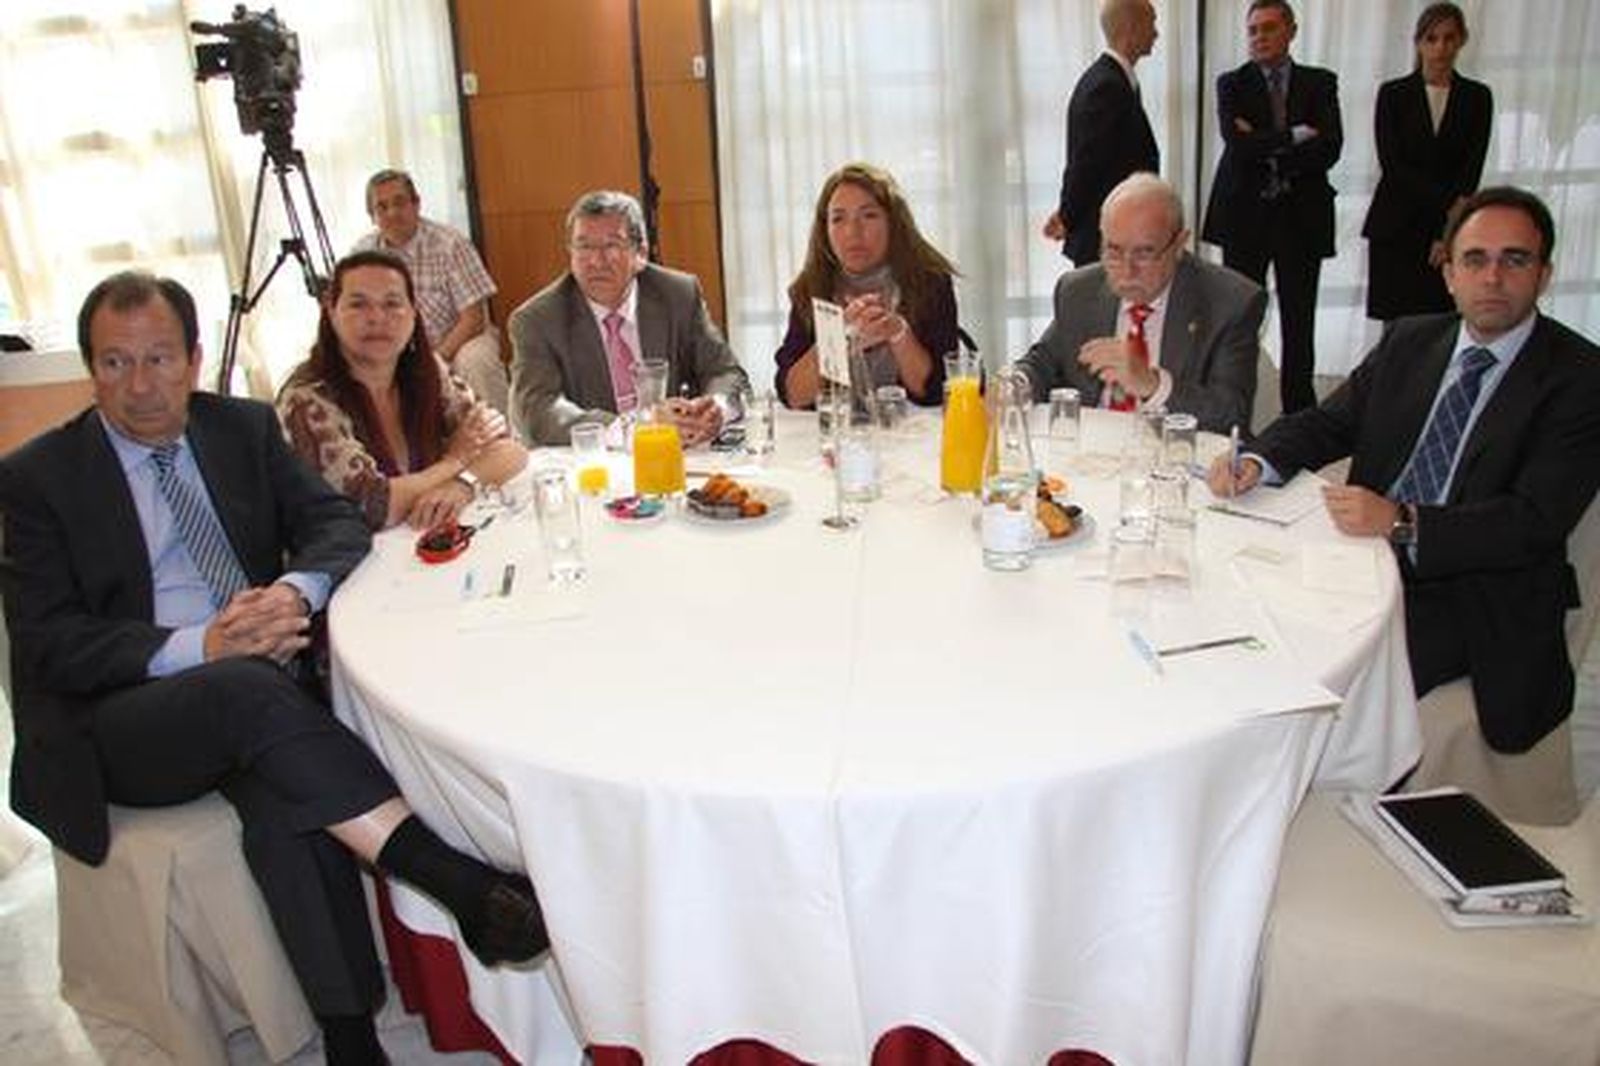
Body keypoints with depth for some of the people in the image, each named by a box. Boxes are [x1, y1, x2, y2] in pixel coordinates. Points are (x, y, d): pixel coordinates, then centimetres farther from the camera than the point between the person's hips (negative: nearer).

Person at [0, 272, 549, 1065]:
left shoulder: (246, 428, 11)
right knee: (246, 689, -35)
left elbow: (337, 522, 6)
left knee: (286, 803, -32)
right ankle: (463, 886, -38)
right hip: (117, 724, -2)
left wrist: (298, 590, -18)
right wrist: (197, 650, -22)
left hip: (255, 690, 3)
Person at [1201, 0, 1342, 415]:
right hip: (1245, 214, -1)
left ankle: (1299, 412, 13)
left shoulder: (1320, 83, 8)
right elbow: (1237, 145, -11)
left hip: (1301, 215, 1)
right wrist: (1294, 136, -11)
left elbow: (1329, 149, -5)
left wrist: (1265, 150, -10)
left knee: (1299, 323, 4)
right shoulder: (1232, 84, 5)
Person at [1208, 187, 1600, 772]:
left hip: (1478, 596, -5)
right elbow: (1328, 421, 13)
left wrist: (1402, 523, -28)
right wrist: (1257, 461, -10)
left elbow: (1536, 522, -15)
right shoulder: (1408, 340, 12)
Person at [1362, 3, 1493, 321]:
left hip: (1453, 229, 1)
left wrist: (1448, 233, -8)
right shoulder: (1393, 93, 3)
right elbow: (1391, 164, -5)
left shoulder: (1477, 97, 7)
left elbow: (1472, 167, 1)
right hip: (1396, 227, -1)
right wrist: (1448, 200, -12)